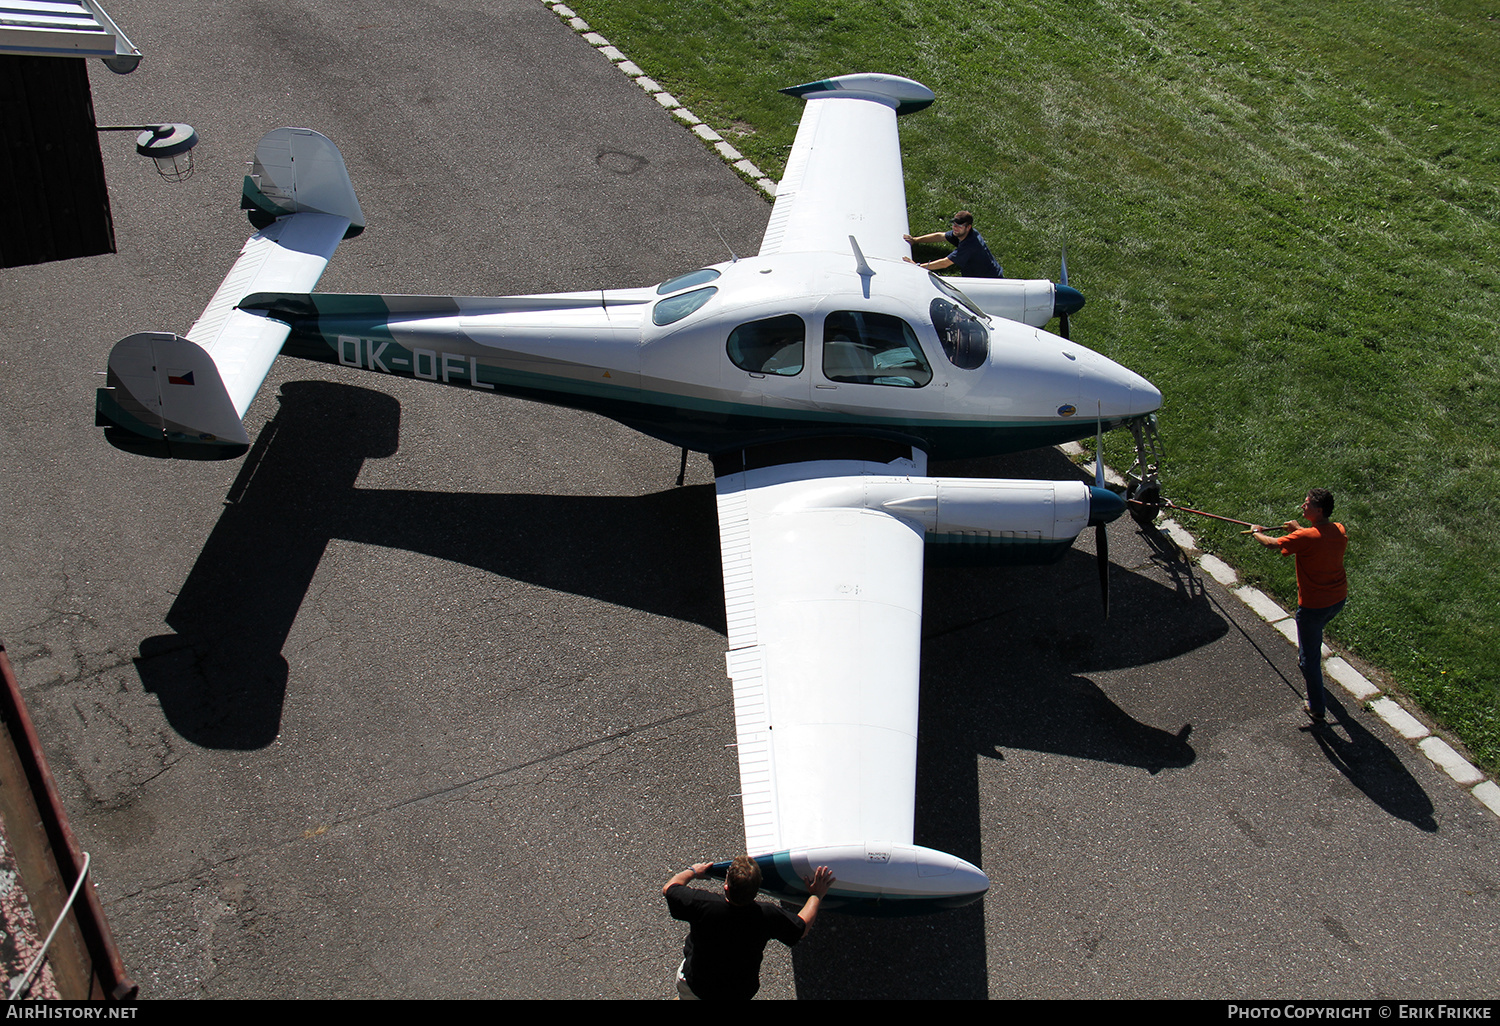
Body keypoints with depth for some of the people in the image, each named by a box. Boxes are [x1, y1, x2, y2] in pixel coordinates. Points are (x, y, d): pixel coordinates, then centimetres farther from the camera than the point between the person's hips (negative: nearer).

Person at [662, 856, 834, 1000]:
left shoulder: (702, 905, -34)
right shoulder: (768, 916, -30)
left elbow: (668, 888, -13)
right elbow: (802, 928, -9)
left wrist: (693, 872, 5)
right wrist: (817, 895, 5)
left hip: (696, 987, -1)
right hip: (741, 994, 1)